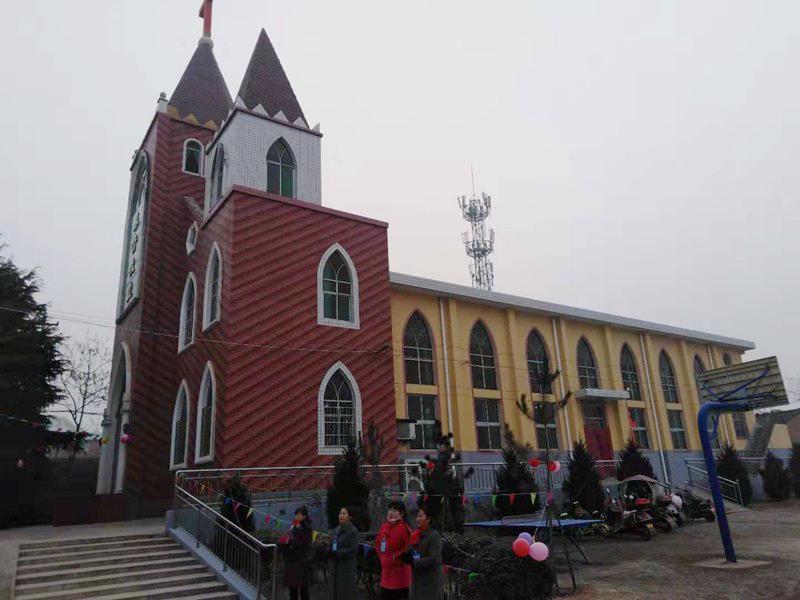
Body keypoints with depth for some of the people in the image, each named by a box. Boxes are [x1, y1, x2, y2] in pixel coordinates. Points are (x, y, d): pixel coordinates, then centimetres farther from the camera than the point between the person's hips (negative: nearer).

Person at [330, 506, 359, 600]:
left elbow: (353, 549, -16)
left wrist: (337, 553, -19)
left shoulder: (353, 531, -10)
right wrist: (331, 552, -4)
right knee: (335, 590, 8)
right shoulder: (336, 530, 11)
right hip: (336, 565, 7)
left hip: (347, 566, -6)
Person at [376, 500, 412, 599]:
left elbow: (409, 547, -23)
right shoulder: (384, 526, 6)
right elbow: (378, 542, 22)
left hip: (399, 572, -8)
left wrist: (396, 556, -17)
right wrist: (381, 555, 11)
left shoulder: (404, 528, -18)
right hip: (386, 570, 8)